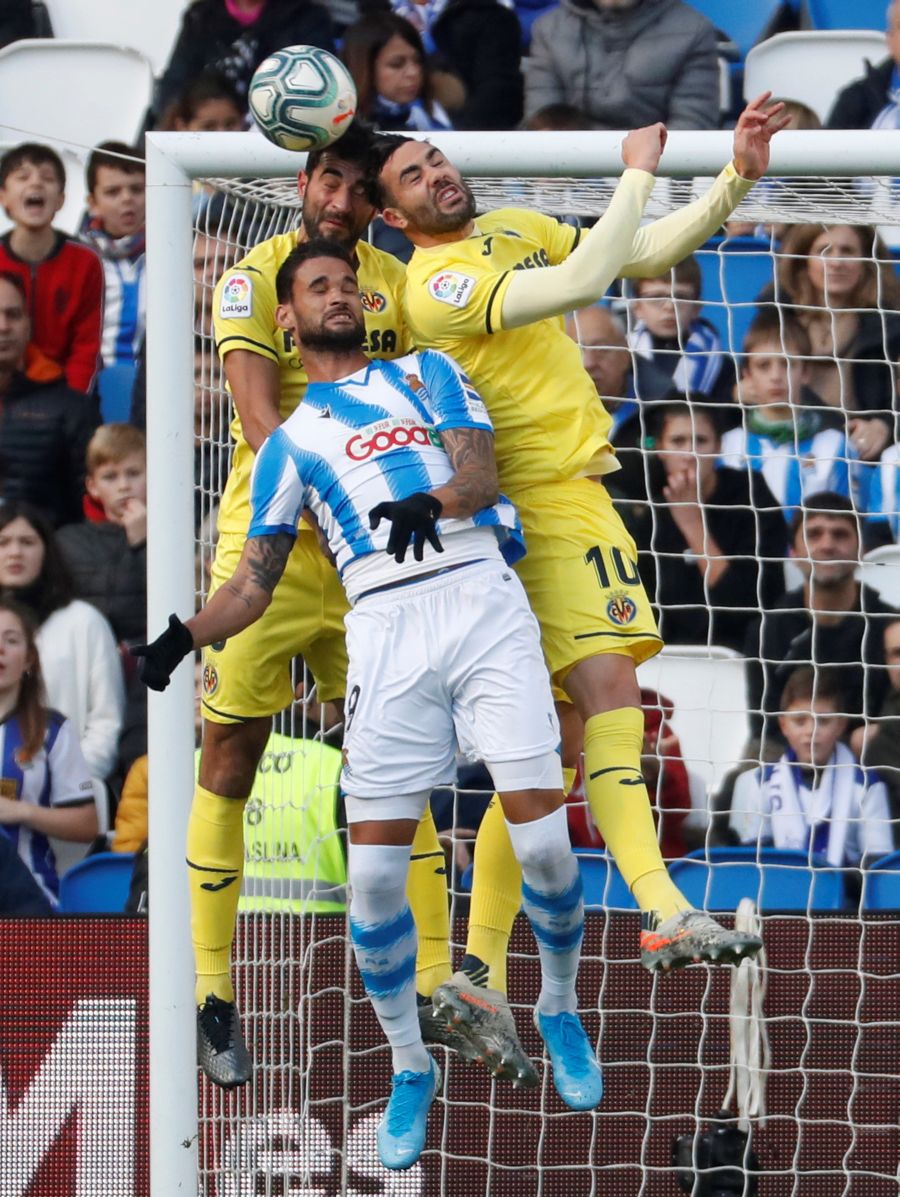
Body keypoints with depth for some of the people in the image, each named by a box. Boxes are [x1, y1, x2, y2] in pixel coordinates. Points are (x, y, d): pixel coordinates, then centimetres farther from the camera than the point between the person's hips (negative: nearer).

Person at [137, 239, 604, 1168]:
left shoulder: (427, 373, 19)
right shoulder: (289, 443, 21)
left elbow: (479, 472, 2)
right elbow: (255, 580, 16)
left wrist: (432, 505, -22)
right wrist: (185, 634, -4)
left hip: (482, 598, -1)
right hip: (386, 629, 1)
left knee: (542, 840, -11)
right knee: (374, 873, -9)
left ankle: (559, 1009, 15)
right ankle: (409, 1067, 9)